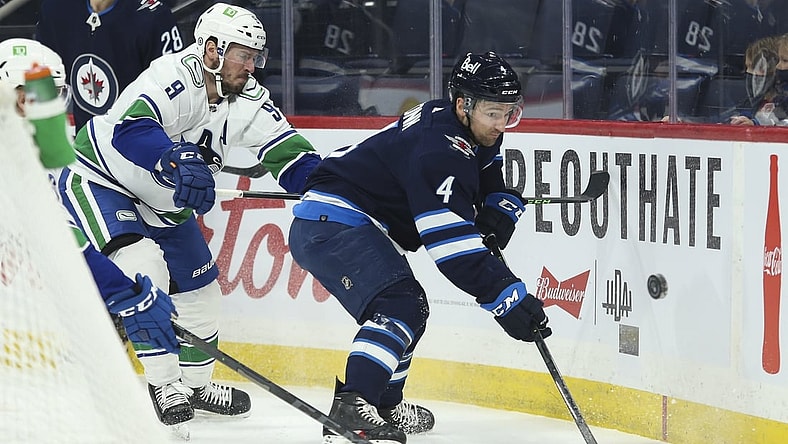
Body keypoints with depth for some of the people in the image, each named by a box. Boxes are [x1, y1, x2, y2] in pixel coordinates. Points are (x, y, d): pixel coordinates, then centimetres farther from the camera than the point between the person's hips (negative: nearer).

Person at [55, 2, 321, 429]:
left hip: (163, 200, 8)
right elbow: (131, 129, -49)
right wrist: (176, 160, -66)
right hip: (99, 181, -8)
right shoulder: (174, 78, -32)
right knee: (144, 269, -27)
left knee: (198, 288, 12)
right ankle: (162, 386, -19)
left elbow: (287, 152, -10)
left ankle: (195, 384, 32)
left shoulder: (247, 99, -9)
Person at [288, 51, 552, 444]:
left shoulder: (476, 134, 7)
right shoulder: (439, 147, -25)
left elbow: (500, 190, 24)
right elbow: (452, 246, -30)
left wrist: (497, 216, 0)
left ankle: (383, 405, 39)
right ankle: (349, 411, -36)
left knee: (410, 308, 24)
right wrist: (508, 299, -31)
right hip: (331, 223, -11)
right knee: (399, 304, -26)